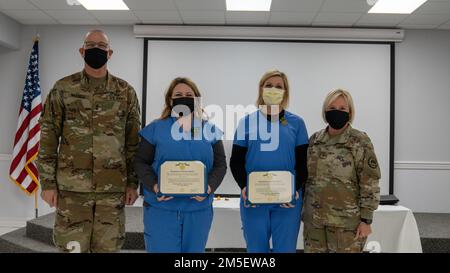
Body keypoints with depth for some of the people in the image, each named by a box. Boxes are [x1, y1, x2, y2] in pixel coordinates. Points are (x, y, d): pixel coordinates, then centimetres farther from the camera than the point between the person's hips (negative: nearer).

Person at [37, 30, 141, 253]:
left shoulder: (125, 92, 5)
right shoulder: (63, 88, 3)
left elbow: (133, 142, 6)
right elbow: (48, 138, 2)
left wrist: (133, 183, 2)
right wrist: (47, 182, -2)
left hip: (113, 188, 1)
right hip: (72, 187, -1)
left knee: (108, 247, 9)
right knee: (72, 246, 5)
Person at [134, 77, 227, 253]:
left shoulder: (210, 130, 8)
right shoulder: (155, 128, 3)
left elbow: (220, 165, 6)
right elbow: (141, 162, 2)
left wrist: (209, 187, -13)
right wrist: (154, 186, -16)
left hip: (199, 208, 3)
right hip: (161, 208, -2)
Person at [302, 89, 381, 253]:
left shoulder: (360, 142, -8)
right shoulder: (314, 140, 6)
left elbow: (370, 184, -9)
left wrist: (366, 219, -12)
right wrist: (303, 211, 12)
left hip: (347, 221, -4)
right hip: (314, 219, 5)